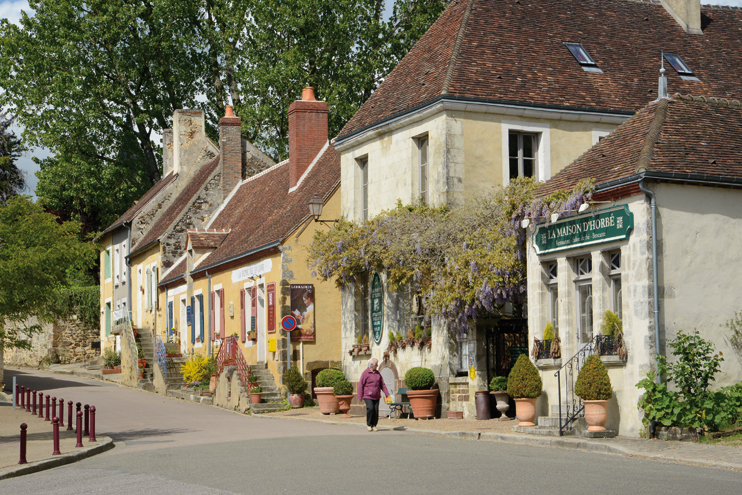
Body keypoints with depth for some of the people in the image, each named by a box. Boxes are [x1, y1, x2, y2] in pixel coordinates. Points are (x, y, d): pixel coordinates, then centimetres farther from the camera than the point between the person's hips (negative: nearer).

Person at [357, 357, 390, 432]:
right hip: (368, 396, -5)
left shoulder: (377, 373, 14)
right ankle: (368, 424, -3)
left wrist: (387, 394, 10)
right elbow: (361, 385, -4)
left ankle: (374, 425, 9)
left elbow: (382, 384, 18)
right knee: (370, 408, -20)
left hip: (376, 397, 5)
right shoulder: (365, 373, -4)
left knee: (376, 410, -1)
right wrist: (360, 396, -7)